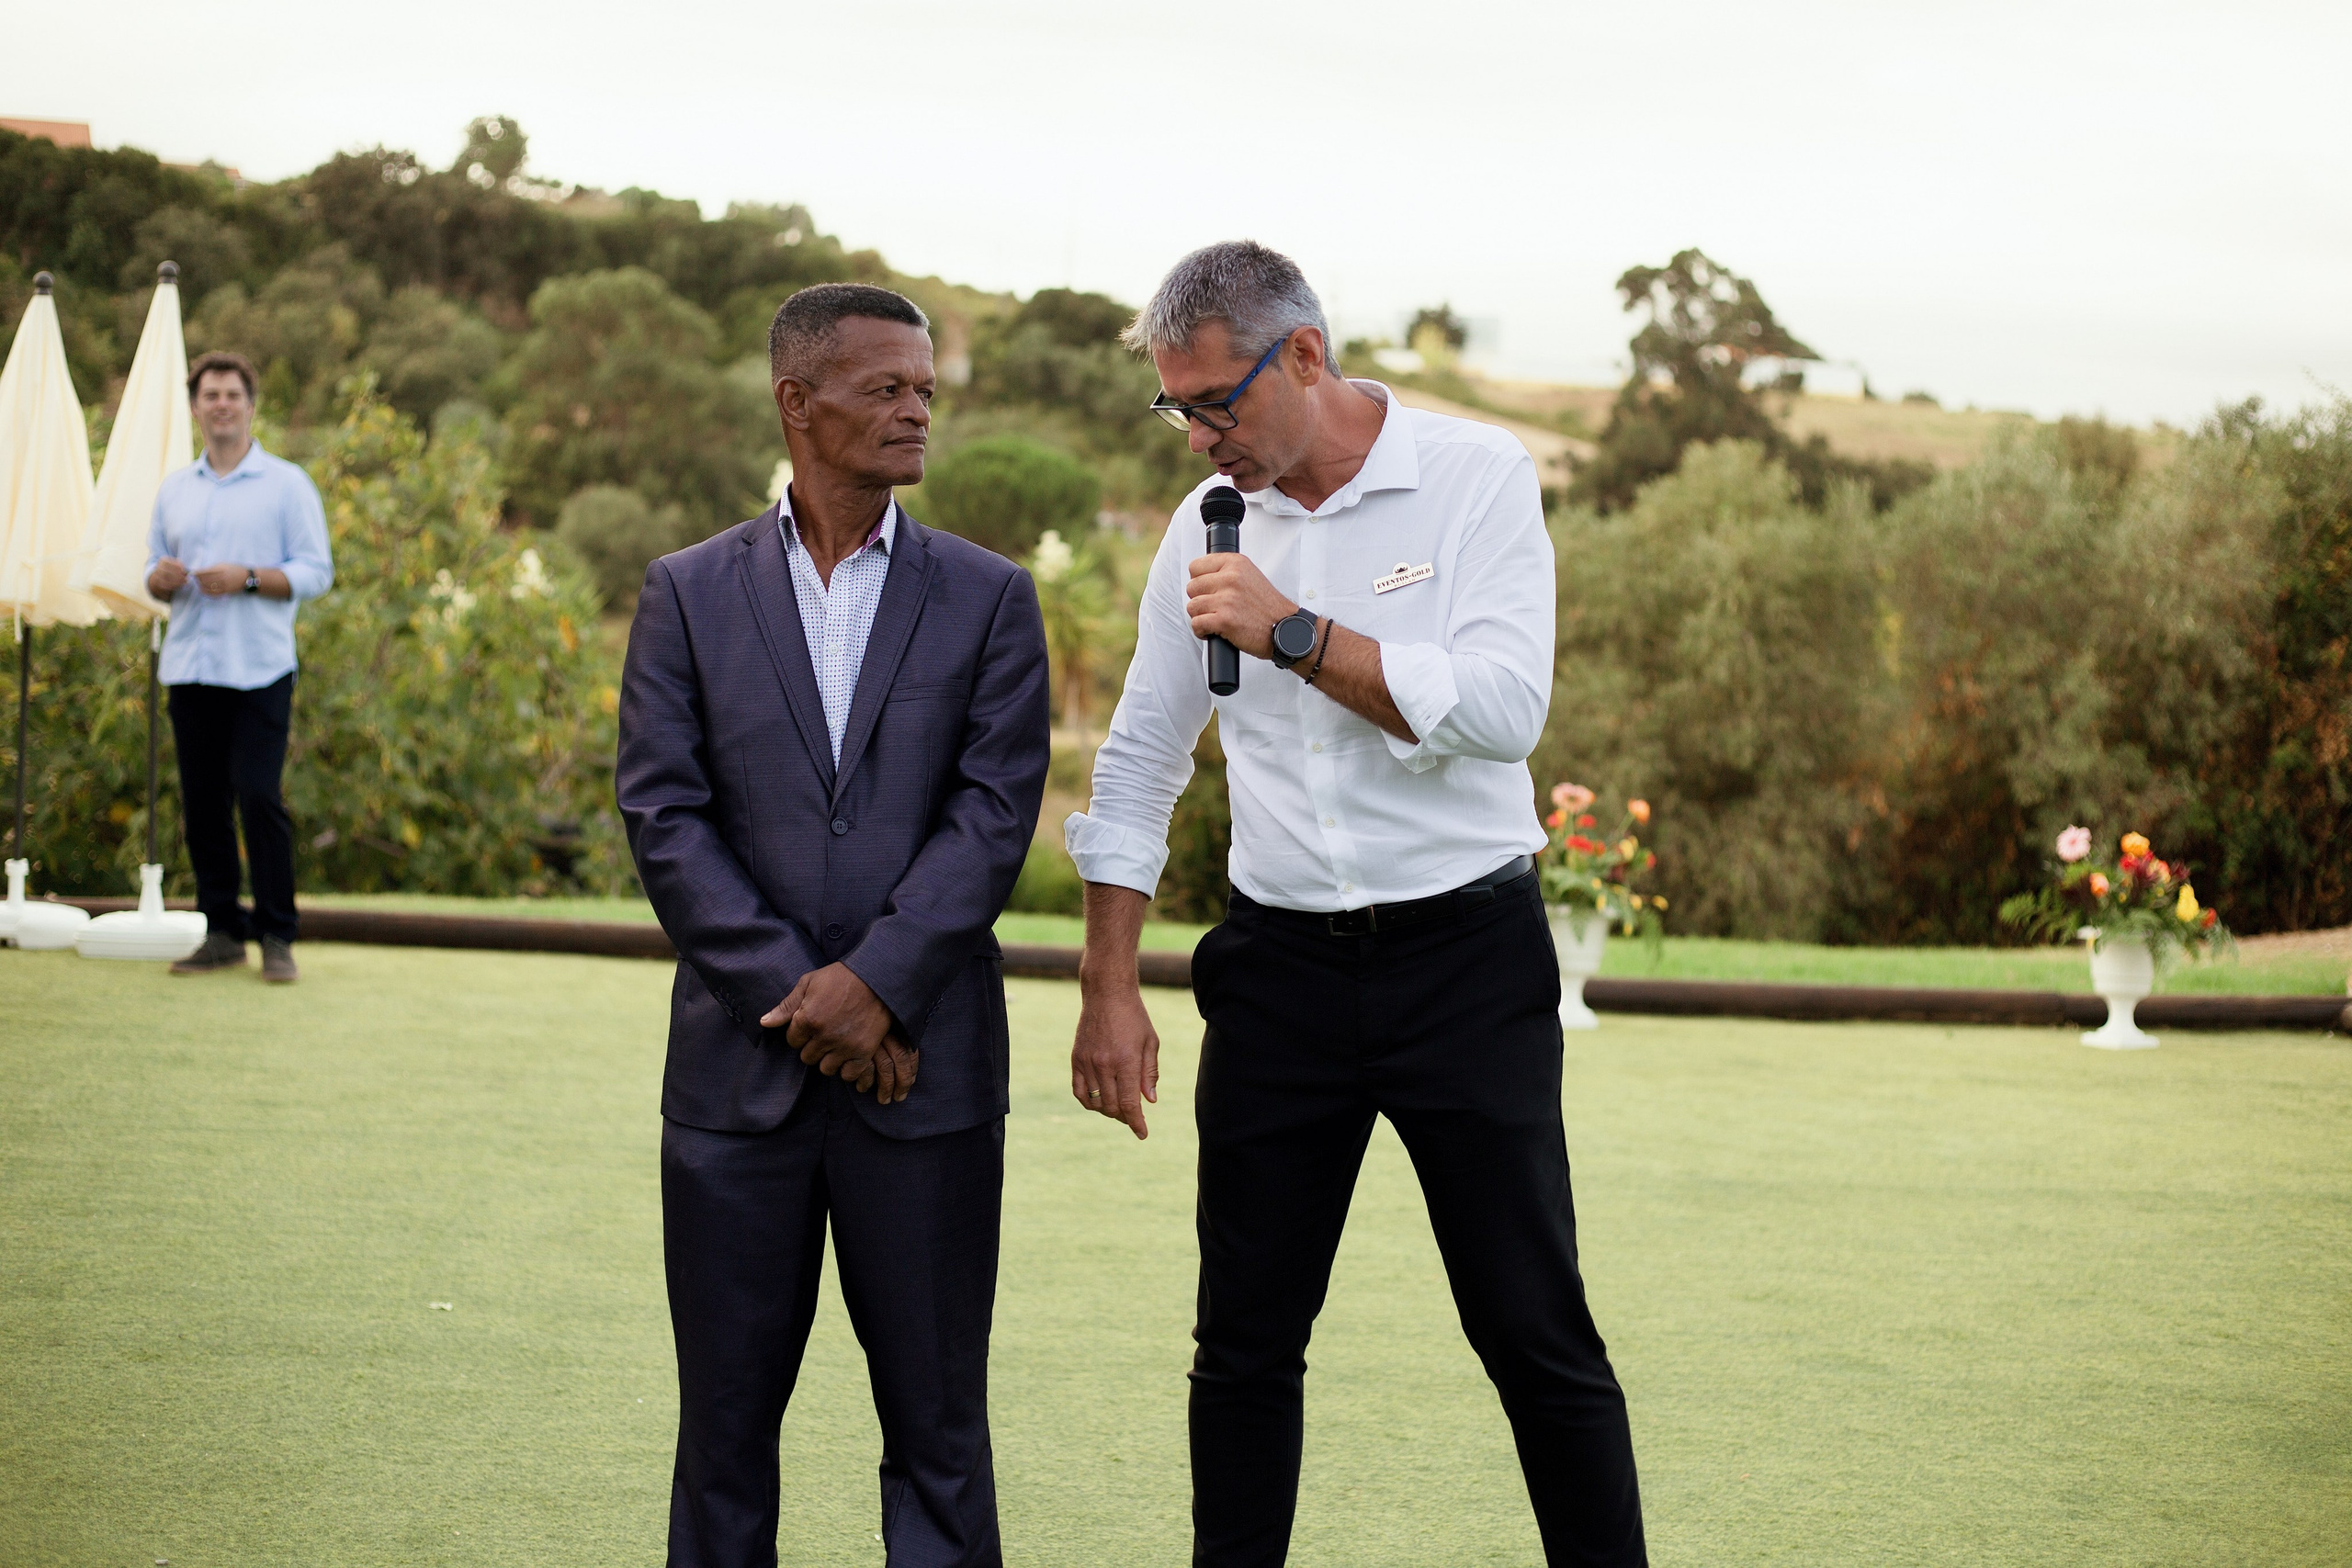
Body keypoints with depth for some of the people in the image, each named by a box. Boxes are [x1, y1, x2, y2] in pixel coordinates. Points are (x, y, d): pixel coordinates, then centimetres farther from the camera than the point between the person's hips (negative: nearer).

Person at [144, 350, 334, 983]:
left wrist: (248, 579, -17)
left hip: (259, 670, -5)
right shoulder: (173, 489, 16)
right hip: (189, 666, 5)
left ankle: (277, 936, -3)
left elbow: (316, 571, -3)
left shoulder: (286, 484, 2)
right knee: (202, 801, 4)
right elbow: (153, 570, 20)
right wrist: (161, 578, -4)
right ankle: (220, 931, 12)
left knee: (258, 797, -10)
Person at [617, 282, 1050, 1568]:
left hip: (924, 1066, 0)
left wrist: (874, 982, -14)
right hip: (740, 1065, 1)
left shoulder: (987, 599, 5)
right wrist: (798, 998, -11)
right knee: (726, 1411, 8)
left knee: (936, 1413, 5)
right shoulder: (688, 594, 5)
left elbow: (995, 813, -4)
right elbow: (662, 813, -2)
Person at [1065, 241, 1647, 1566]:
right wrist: (1110, 990, 7)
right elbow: (1140, 766, 13)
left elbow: (1502, 710, -17)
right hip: (1281, 966, 4)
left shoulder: (1476, 478, -5)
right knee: (1245, 1341, 7)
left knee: (1538, 1333, -2)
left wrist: (1293, 632, -19)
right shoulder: (1211, 527, 7)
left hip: (1466, 957, -4)